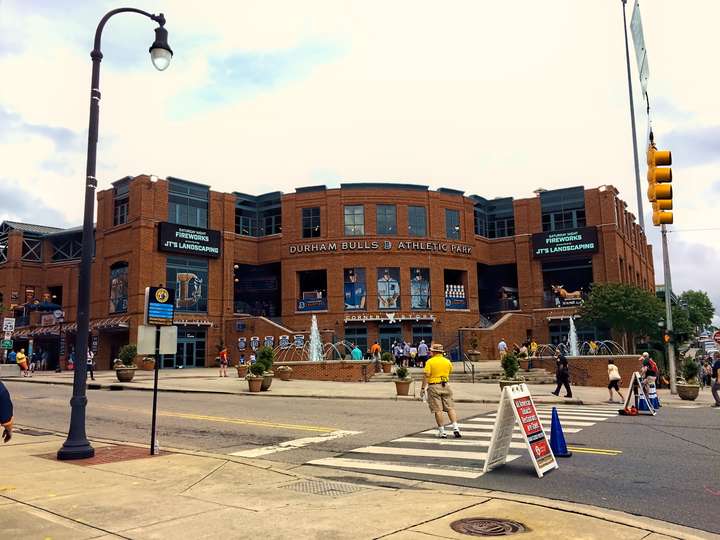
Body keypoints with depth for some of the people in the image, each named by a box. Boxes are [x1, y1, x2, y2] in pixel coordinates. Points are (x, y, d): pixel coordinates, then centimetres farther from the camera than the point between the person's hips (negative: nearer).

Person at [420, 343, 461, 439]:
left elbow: (426, 375, -12)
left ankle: (442, 431, 3)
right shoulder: (447, 361, 6)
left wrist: (423, 388, -9)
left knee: (438, 410, 1)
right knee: (450, 408, 8)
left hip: (434, 387, -3)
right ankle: (455, 428, -2)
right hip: (446, 385, 3)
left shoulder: (430, 362, -6)